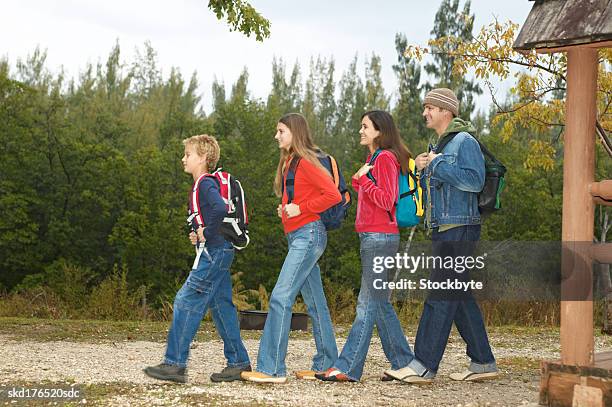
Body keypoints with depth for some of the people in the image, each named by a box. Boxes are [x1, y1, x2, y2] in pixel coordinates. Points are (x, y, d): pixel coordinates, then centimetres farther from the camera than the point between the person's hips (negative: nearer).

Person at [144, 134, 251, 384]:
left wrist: (207, 234, -20)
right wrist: (199, 234, 13)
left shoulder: (205, 183, -12)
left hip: (213, 252, -10)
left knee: (186, 302, -8)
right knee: (221, 305, 11)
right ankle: (239, 363, 14)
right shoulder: (204, 184, 18)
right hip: (220, 252, 10)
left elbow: (220, 209, -31)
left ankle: (175, 364, -7)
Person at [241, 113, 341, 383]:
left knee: (280, 297, -14)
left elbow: (333, 195, -17)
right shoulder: (289, 163, 18)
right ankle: (326, 365, 15)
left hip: (308, 234, -10)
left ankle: (271, 369, -16)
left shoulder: (306, 162, -10)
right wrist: (285, 209, 9)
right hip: (297, 237, 10)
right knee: (315, 302, 11)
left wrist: (300, 208, -14)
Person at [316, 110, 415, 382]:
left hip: (380, 237, -10)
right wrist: (359, 181, 9)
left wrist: (363, 179, -13)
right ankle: (403, 363, 16)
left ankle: (347, 368, -10)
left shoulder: (385, 158, -9)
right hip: (372, 237, 10)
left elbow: (386, 200, -15)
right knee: (379, 304, 11)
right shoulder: (374, 159, 20)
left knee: (368, 304, -9)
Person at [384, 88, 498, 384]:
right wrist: (423, 169, 6)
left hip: (459, 231, -10)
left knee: (440, 297, -11)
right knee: (460, 297, 10)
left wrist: (438, 164, -16)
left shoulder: (464, 141, -8)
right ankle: (483, 362, 15)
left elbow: (475, 181, -21)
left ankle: (424, 366, -12)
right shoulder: (441, 146, 21)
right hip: (443, 232, 10)